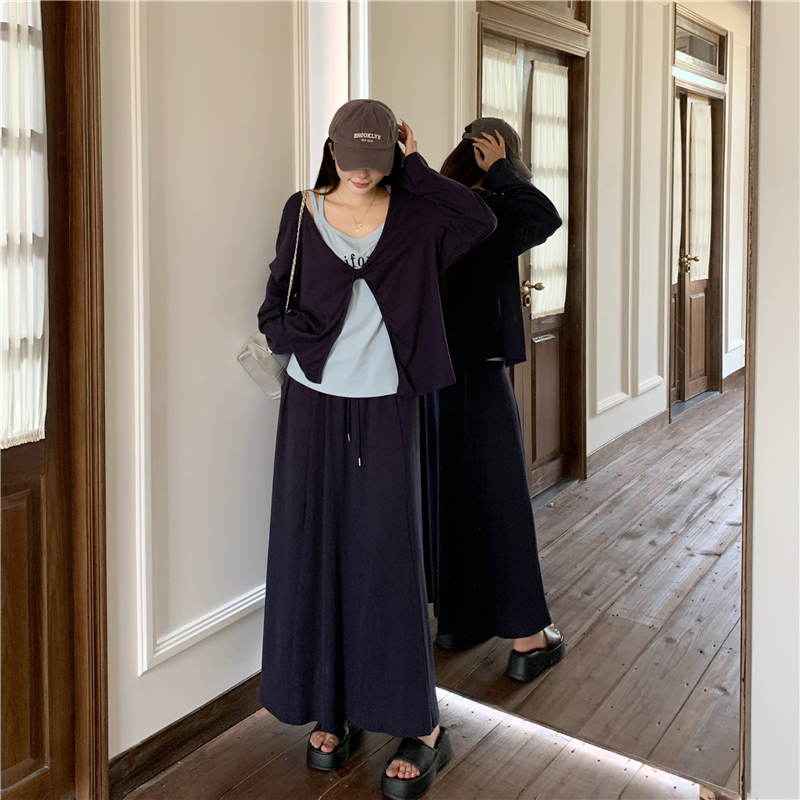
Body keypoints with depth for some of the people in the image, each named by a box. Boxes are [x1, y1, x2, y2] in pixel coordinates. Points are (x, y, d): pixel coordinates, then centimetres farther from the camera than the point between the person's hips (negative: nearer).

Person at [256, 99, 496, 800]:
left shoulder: (414, 212, 2)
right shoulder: (304, 211, 4)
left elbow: (481, 221, -15)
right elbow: (275, 313, 3)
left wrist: (417, 168, -9)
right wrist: (303, 334, -18)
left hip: (385, 407, -2)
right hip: (314, 405, 2)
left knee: (387, 556, -1)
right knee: (314, 552, 5)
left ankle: (423, 728, 10)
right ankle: (330, 710, 22)